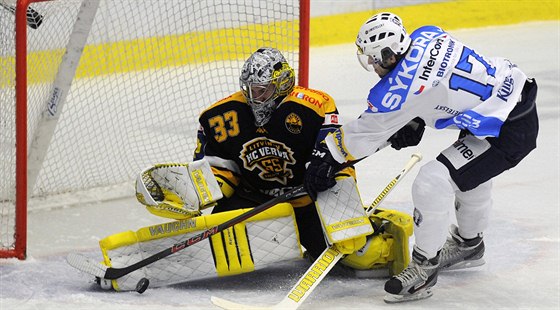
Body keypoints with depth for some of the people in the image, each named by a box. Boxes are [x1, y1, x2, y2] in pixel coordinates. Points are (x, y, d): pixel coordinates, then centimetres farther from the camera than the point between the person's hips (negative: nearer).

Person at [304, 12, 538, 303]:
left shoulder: (398, 89, -22)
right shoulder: (427, 35, 0)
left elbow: (367, 131, -8)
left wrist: (326, 154, 5)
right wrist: (415, 121, 18)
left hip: (508, 131, -10)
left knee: (432, 183, -13)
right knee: (473, 171, 32)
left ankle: (424, 268, 3)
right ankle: (469, 245, 55)